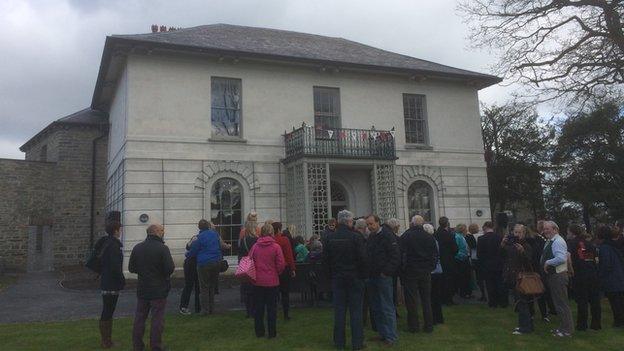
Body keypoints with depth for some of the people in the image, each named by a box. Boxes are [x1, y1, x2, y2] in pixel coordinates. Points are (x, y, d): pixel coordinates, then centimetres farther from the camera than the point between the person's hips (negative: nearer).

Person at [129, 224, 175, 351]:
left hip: (142, 289, 5)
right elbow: (170, 269, -19)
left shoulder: (137, 248, 1)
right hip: (159, 290, -5)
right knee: (157, 319, 3)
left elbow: (131, 268, 5)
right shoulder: (162, 248, -16)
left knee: (139, 317, 15)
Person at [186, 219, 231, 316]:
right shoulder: (215, 234, 4)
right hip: (217, 263, 5)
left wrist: (187, 254, 15)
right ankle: (211, 308, 19)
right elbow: (221, 245, 18)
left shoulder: (200, 237, -11)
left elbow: (193, 251, -3)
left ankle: (205, 309, 3)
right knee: (212, 286, 15)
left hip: (204, 264, -5)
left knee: (204, 288, 3)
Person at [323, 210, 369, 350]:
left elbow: (325, 260, 6)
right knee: (356, 310, 3)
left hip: (337, 279, 4)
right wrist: (363, 275, 0)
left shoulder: (330, 238, 2)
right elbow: (363, 259, -12)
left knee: (339, 310, 9)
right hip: (354, 278, -4)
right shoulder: (356, 237, -12)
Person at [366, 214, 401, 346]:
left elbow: (395, 256, -16)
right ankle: (382, 334, 23)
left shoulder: (387, 235, -11)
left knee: (387, 308, -3)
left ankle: (391, 336, 5)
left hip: (383, 276, -8)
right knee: (376, 308, 13)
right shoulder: (371, 237, 13)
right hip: (372, 276, 8)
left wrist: (386, 272, -18)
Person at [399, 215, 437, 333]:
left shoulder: (405, 236, -9)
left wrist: (402, 269, -1)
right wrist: (431, 267, 15)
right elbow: (435, 254, 6)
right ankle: (428, 325, 15)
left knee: (411, 299, 3)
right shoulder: (429, 237, 2)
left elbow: (401, 254, -11)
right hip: (425, 272, 3)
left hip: (410, 272, -3)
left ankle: (413, 325, 7)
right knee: (426, 299, 11)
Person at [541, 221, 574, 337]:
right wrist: (545, 264, 6)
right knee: (558, 303, 18)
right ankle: (563, 326, 29)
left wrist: (548, 262, -20)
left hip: (558, 276, -10)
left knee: (562, 304, -1)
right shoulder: (549, 241, 13)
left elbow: (562, 258, -30)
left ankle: (567, 330, 8)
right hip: (552, 276, 10)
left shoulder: (558, 241, -17)